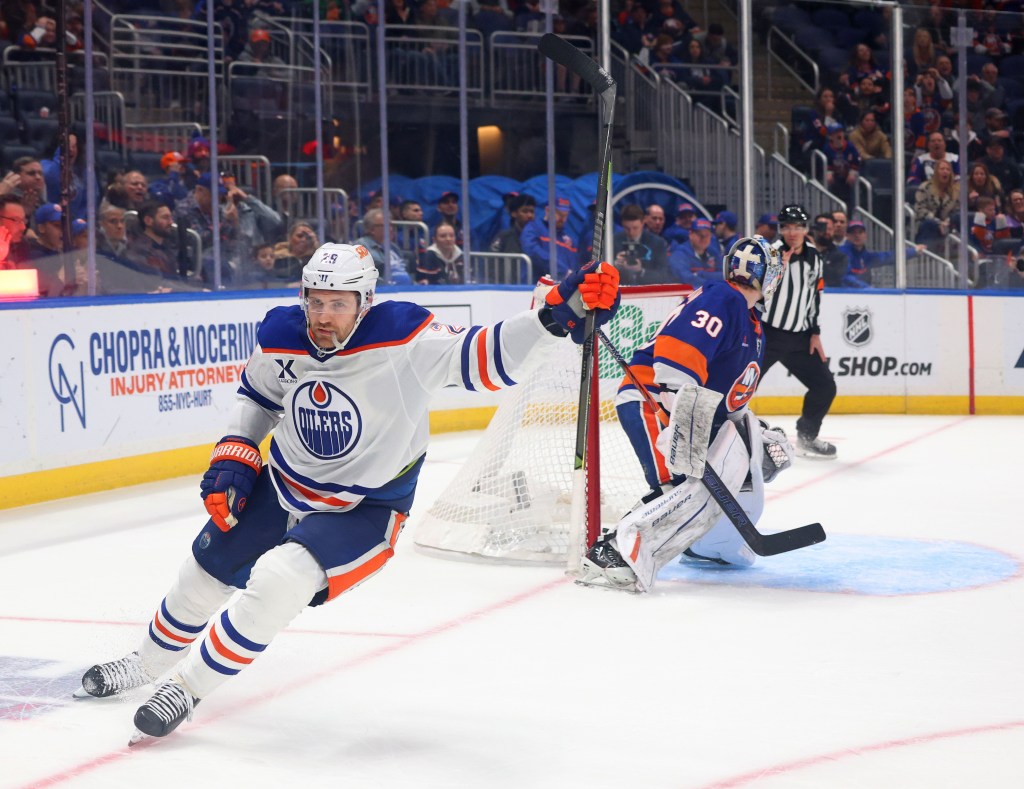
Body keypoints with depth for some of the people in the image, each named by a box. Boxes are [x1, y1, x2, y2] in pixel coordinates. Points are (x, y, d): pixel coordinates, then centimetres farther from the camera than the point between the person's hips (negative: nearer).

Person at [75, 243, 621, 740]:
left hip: (364, 510, -5)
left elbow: (483, 358, -39)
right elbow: (257, 395, 8)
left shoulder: (403, 341, -28)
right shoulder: (281, 336, -13)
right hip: (283, 482, 5)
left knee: (279, 580, -26)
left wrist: (555, 314, -53)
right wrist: (232, 461, 0)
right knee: (206, 571, 18)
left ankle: (187, 688, -5)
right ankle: (149, 663, 48)